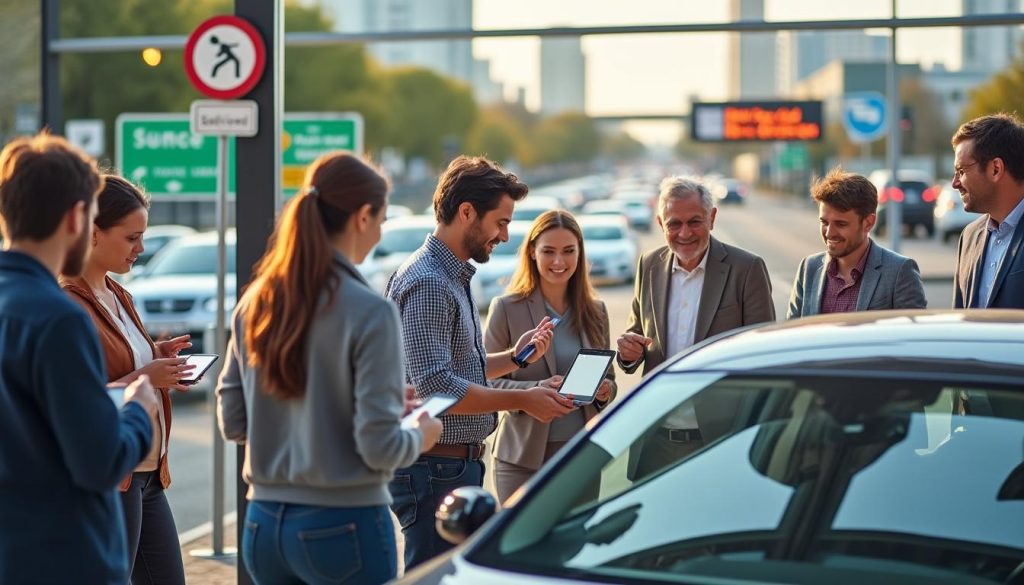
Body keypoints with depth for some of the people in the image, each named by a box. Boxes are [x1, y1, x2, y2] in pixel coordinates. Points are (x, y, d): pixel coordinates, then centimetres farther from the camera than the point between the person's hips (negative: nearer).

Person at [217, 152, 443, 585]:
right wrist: (420, 437, 4)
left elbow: (231, 422, 10)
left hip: (264, 522, 6)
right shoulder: (368, 312, -15)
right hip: (343, 525, -6)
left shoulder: (255, 304, 4)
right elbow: (380, 448, -17)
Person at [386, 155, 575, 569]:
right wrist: (522, 400, -19)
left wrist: (514, 357, 8)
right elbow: (435, 387, -24)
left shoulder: (454, 277, 16)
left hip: (460, 465, 10)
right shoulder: (427, 283, -17)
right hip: (434, 468, -10)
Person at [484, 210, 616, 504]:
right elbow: (489, 382, -4)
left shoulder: (595, 311, 12)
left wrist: (605, 390, -4)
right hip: (524, 457, -4)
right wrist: (536, 390, -21)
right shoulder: (506, 309, -1)